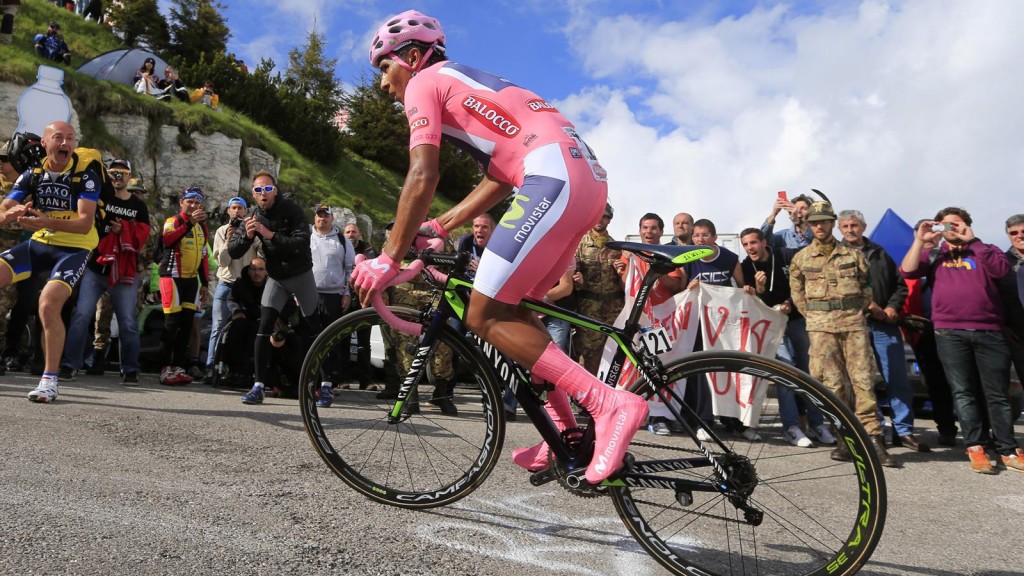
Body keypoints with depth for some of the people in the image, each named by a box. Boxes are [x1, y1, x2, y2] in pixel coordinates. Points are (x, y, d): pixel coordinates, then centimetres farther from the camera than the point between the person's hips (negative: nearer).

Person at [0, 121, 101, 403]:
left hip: (73, 249, -5)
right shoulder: (33, 173, 2)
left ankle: (49, 380, -11)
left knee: (49, 305, -24)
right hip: (38, 244, 6)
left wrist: (48, 222, -37)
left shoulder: (86, 171, -12)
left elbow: (85, 223, -21)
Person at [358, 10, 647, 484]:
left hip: (555, 177, -10)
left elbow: (422, 178, -7)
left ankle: (609, 403, -12)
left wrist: (388, 260, -3)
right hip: (588, 177, 10)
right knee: (511, 306, 16)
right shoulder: (466, 84, 33)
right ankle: (566, 431, 16)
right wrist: (438, 227, 23)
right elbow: (499, 178, 25)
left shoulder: (424, 82, 7)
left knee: (485, 316, -7)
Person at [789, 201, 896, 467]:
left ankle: (873, 439, 0)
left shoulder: (853, 254, 9)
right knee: (832, 383, -3)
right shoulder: (801, 258, 8)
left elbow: (866, 287, 13)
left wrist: (855, 313, 7)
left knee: (862, 380, -4)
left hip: (854, 322, 0)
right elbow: (796, 293, 11)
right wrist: (814, 317, 6)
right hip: (821, 327, 0)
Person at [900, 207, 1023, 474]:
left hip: (989, 332, 0)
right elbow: (907, 272, 0)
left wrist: (972, 240, -7)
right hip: (950, 334, 0)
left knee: (998, 393, 2)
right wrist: (920, 240, -4)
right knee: (963, 392, -1)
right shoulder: (935, 255, 16)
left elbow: (1001, 269, -6)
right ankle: (975, 447, 2)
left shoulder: (984, 250, 15)